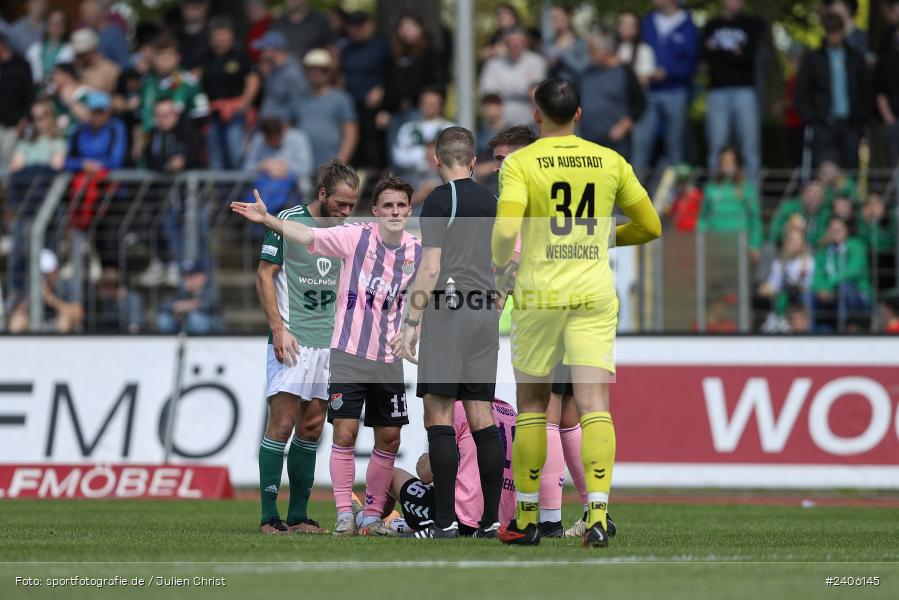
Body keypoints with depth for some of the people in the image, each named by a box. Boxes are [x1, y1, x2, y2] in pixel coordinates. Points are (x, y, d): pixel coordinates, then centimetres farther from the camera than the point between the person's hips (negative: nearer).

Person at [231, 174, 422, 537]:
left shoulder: (417, 252, 1)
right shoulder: (356, 238, -9)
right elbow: (306, 235, -20)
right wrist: (267, 219, -33)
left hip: (389, 358, 4)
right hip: (349, 354, -4)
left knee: (389, 439, 5)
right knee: (345, 433, -9)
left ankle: (372, 516, 17)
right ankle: (344, 516, -2)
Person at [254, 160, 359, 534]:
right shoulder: (288, 222, -5)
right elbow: (264, 276, -5)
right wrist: (279, 329, -12)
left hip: (329, 343, 6)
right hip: (292, 339, -6)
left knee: (312, 429, 6)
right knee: (282, 423, -11)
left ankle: (298, 516, 10)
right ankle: (269, 516, -10)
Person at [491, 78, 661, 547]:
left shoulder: (520, 162, -4)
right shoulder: (609, 162, 6)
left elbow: (505, 230, -18)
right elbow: (650, 226, 11)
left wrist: (500, 268, 2)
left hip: (539, 296, -1)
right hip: (595, 294, 1)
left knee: (532, 403, 12)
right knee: (595, 404, -4)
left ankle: (526, 518, 17)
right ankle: (598, 514, -19)